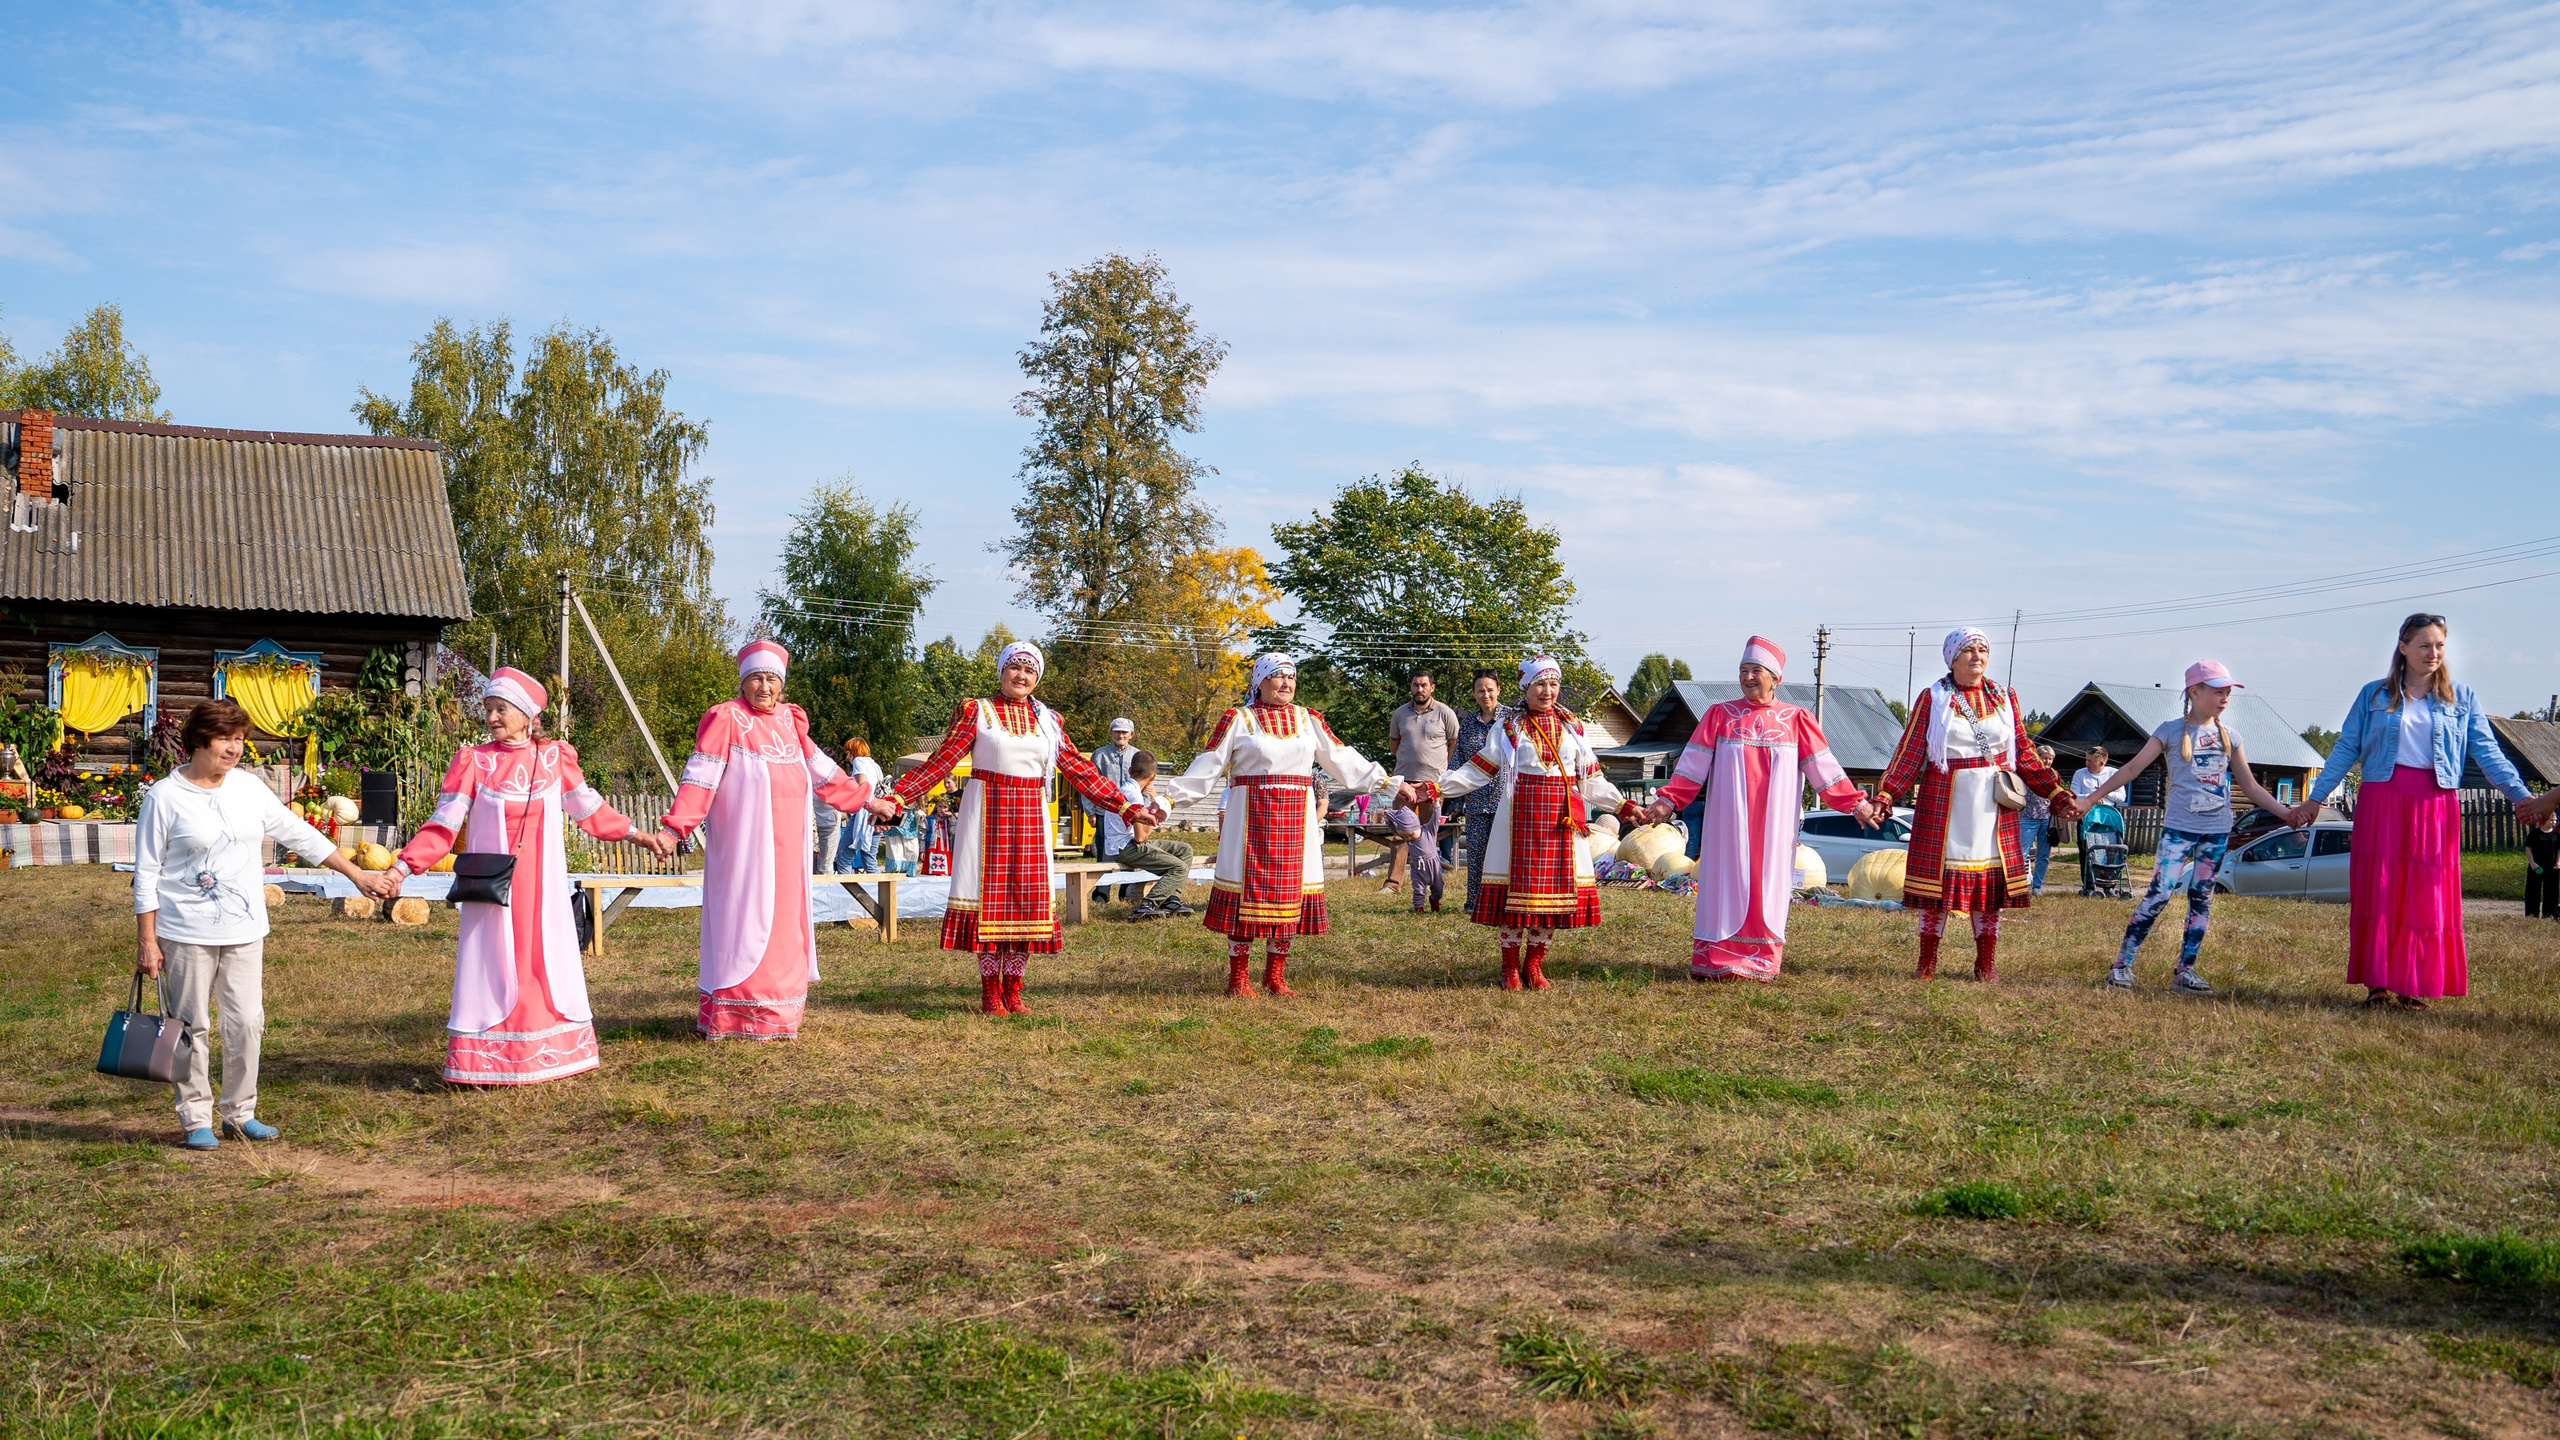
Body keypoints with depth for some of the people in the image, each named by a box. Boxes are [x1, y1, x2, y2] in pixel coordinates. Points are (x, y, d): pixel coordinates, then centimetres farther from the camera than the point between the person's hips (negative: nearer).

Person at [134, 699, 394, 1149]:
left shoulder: (249, 788, 6)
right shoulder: (164, 797, -6)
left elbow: (300, 836, 12)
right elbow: (146, 874, -4)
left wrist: (358, 875, 11)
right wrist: (147, 941, -7)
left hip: (245, 931, 4)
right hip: (187, 934, -4)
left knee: (247, 1023, 4)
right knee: (192, 1027, 3)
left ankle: (240, 1113, 17)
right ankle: (196, 1120, 14)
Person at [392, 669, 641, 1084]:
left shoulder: (555, 757, 4)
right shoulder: (472, 761, -2)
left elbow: (588, 808, 16)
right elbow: (443, 825, -3)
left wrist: (636, 835, 17)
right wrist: (401, 868, -12)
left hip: (543, 888, 2)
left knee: (548, 963, 6)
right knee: (492, 967, -2)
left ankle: (550, 1054, 16)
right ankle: (483, 1063, 4)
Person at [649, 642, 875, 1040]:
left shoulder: (789, 720, 13)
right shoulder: (725, 719, -6)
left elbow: (819, 768, 23)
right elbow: (700, 777, -14)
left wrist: (863, 798, 26)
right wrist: (674, 828, -23)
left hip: (787, 847, 7)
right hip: (744, 847, -6)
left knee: (785, 920, 9)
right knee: (745, 919, -5)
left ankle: (776, 1012, 17)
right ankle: (734, 1018, 1)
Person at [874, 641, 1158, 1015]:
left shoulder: (1049, 720, 11)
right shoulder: (976, 711, 2)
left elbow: (1081, 771, 11)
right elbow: (940, 763, -3)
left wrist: (1128, 807, 6)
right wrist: (893, 800, -14)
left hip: (1030, 817, 3)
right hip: (987, 813, -3)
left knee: (1027, 898, 2)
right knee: (989, 895, -2)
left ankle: (1012, 990, 13)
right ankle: (990, 990, 8)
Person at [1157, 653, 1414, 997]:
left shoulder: (1309, 720, 12)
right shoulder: (1237, 720, 2)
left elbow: (1344, 760, 14)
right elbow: (1206, 768, 0)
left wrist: (1390, 783, 12)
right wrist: (1168, 797, -8)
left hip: (1297, 820, 4)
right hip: (1250, 817, -3)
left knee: (1289, 890, 4)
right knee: (1248, 891, -4)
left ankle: (1275, 975, 17)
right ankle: (1239, 977, 7)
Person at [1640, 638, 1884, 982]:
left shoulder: (1797, 719, 6)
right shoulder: (1719, 715, 6)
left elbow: (1822, 767, 5)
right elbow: (1693, 763, 2)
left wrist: (1857, 804, 1)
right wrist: (1667, 801, -7)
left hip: (1773, 824, 0)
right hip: (1729, 822, 0)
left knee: (1767, 885, 2)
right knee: (1727, 883, -1)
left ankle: (1761, 963, 8)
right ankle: (1716, 961, 2)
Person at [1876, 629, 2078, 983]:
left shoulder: (2004, 699, 10)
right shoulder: (1932, 699, 0)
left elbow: (2024, 754, 13)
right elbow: (1909, 754, -3)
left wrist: (2057, 794, 7)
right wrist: (1884, 796, -13)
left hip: (1992, 804, 3)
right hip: (1944, 801, -2)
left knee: (1990, 878, 4)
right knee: (1937, 873, 0)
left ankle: (1986, 964, 15)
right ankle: (1927, 963, 11)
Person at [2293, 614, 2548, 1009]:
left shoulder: (2461, 698, 9)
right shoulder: (2374, 695, 7)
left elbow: (2488, 753, 4)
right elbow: (2345, 750, 7)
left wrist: (2523, 796, -6)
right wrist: (2315, 798, 4)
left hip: (2436, 807, 1)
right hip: (2382, 802, -1)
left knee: (2427, 896, 0)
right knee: (2378, 891, -2)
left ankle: (2414, 985, 7)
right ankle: (2377, 982, 4)